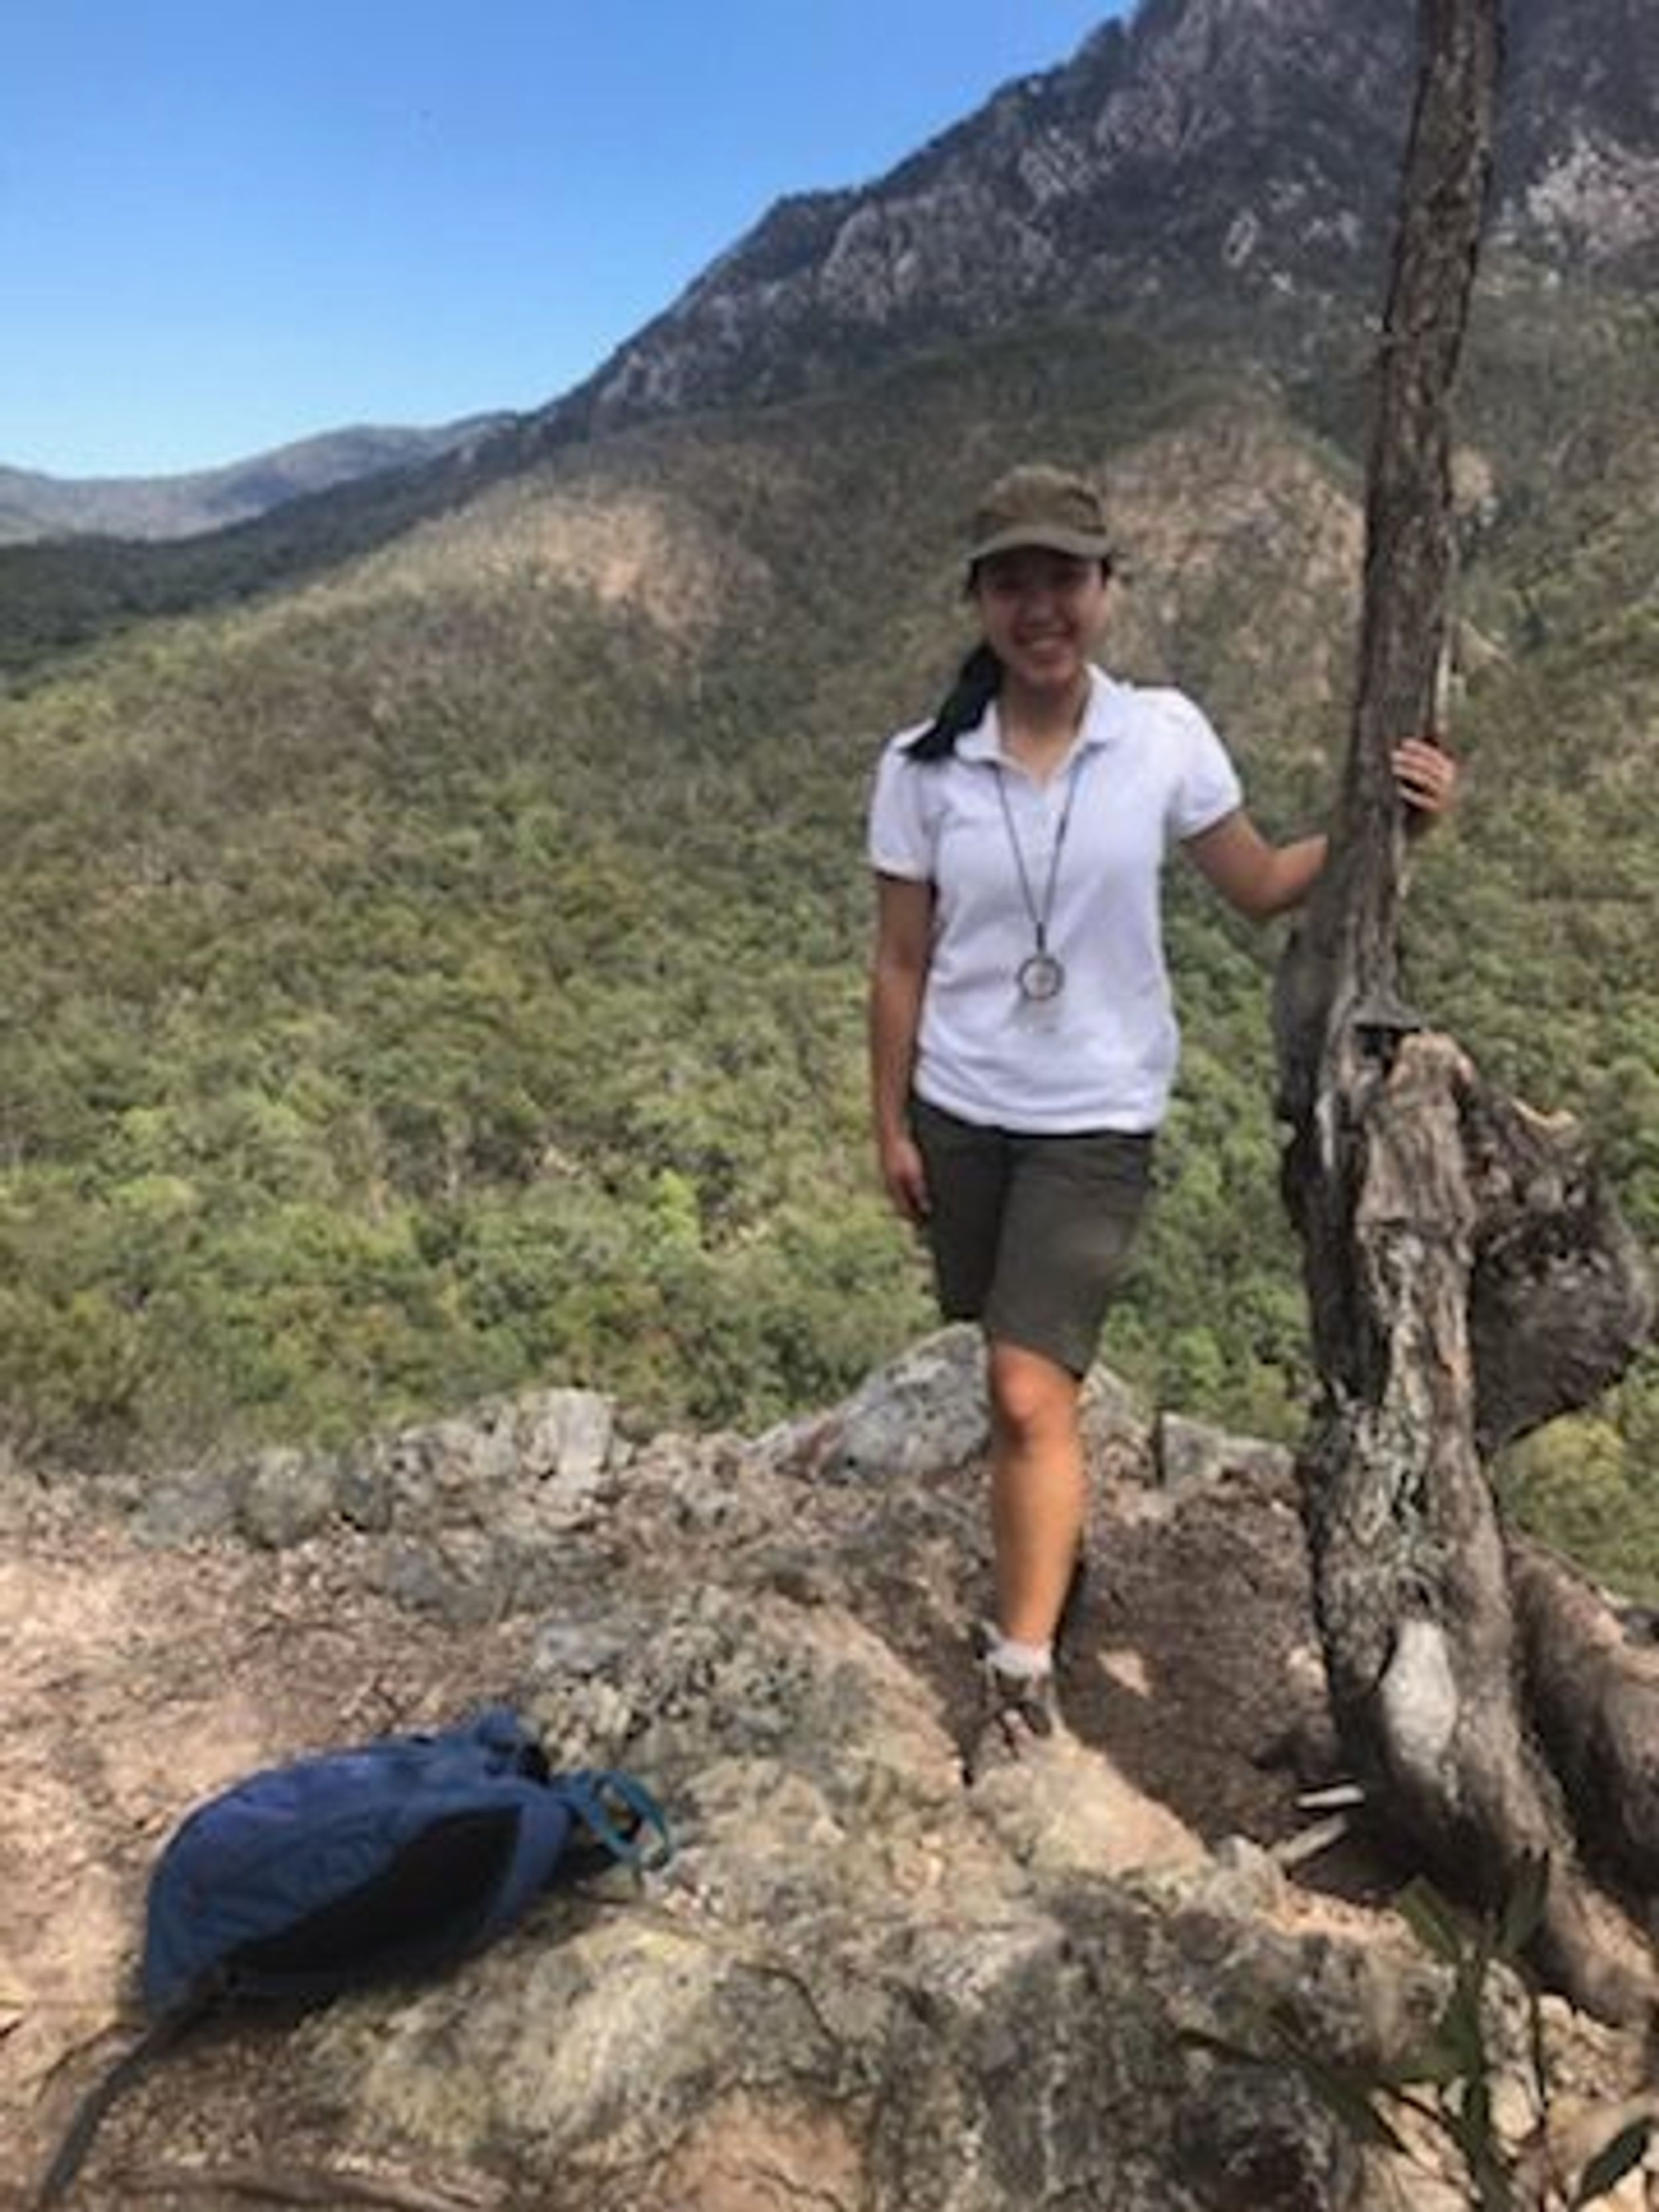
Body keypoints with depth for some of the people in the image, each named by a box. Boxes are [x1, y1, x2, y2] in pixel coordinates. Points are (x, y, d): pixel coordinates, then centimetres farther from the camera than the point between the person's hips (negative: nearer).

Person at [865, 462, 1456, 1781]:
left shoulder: (1165, 736, -8)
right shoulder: (923, 769, -7)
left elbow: (1262, 887, 4)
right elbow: (901, 964, 0)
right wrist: (891, 1125, 2)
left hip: (1097, 1119, -2)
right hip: (962, 1110, 2)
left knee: (1031, 1391, -9)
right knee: (1017, 1376, 15)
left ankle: (1024, 1677, 4)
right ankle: (1051, 1539, 43)